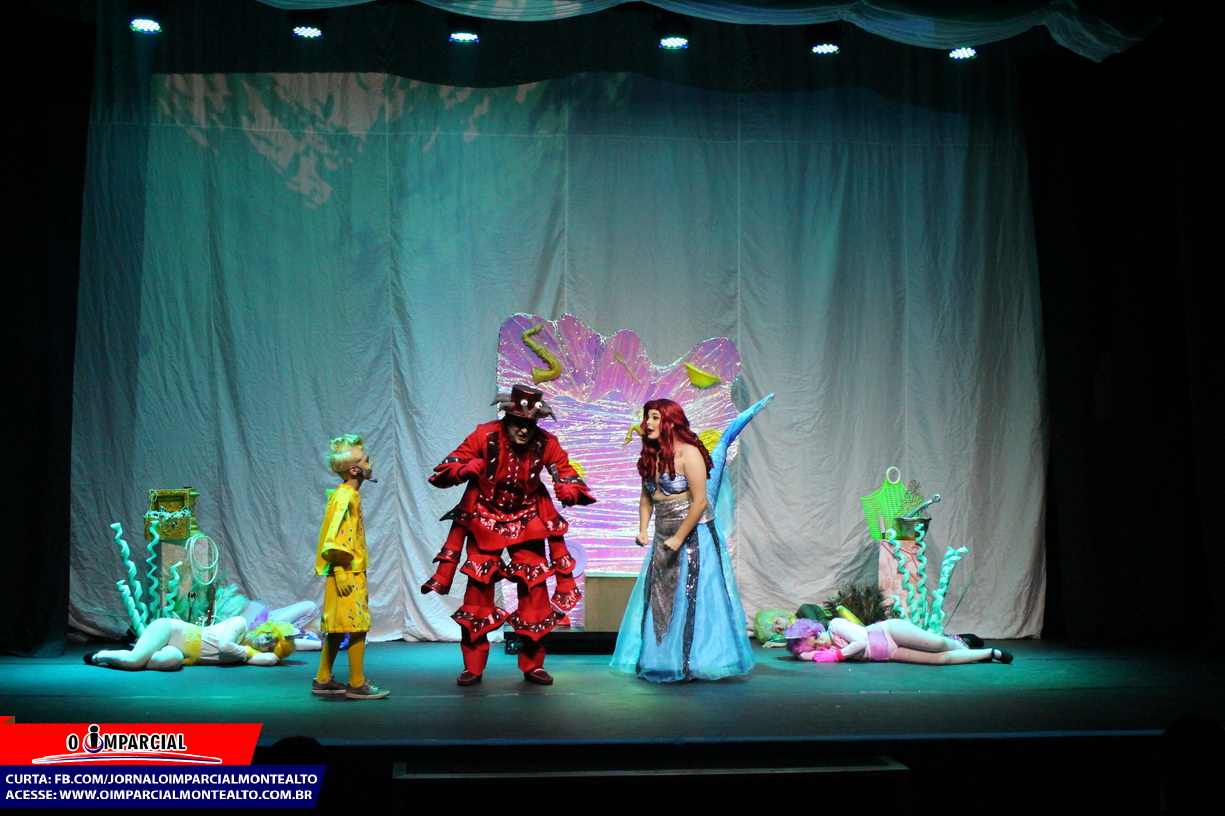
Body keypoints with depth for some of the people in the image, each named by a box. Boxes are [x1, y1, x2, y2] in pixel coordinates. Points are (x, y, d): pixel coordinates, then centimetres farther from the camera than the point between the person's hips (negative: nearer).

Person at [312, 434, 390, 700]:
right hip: (346, 573, -10)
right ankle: (357, 684, -1)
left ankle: (323, 680, 20)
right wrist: (340, 572, -23)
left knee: (337, 628, 13)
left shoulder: (350, 494, 16)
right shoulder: (344, 496, -14)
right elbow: (335, 537, -20)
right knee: (358, 627, -6)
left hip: (353, 572, 10)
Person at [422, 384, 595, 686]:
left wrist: (570, 489, -28)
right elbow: (445, 470, -14)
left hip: (527, 522, 1)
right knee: (478, 586, -2)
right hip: (484, 520, -1)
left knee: (534, 586, -1)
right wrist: (465, 469, -36)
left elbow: (568, 473, -4)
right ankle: (473, 666, 10)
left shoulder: (546, 443, -13)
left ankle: (532, 664, 13)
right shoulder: (485, 436, -16)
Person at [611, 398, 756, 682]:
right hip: (663, 538, 7)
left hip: (693, 534, -7)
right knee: (658, 599, 7)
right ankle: (662, 660, 18)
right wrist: (643, 529, 1)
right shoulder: (651, 456, 8)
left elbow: (700, 501, -16)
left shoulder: (688, 453, -13)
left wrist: (679, 538, -16)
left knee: (690, 597, -3)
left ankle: (694, 662, 9)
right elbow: (647, 497, 16)